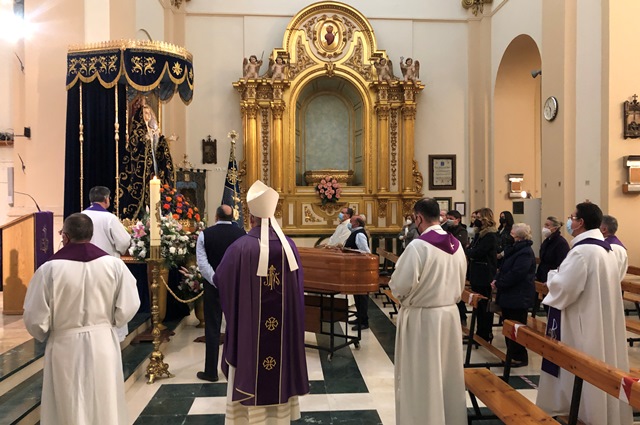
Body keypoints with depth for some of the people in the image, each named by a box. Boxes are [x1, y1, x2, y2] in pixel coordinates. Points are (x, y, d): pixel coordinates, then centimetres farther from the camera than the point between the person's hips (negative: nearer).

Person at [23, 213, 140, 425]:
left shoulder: (50, 268, -15)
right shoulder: (114, 264, -9)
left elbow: (35, 318, -10)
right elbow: (127, 308, -8)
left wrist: (44, 335, 12)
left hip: (65, 347, -1)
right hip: (104, 343, 2)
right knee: (105, 407, 18)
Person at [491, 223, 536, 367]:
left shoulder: (525, 252, -19)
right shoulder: (515, 249, 14)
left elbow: (515, 274, -26)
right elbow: (504, 268, 17)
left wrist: (498, 284, -17)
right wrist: (497, 280, 1)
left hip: (519, 297, -10)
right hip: (510, 295, 10)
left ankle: (519, 357, 13)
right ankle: (512, 354, 28)